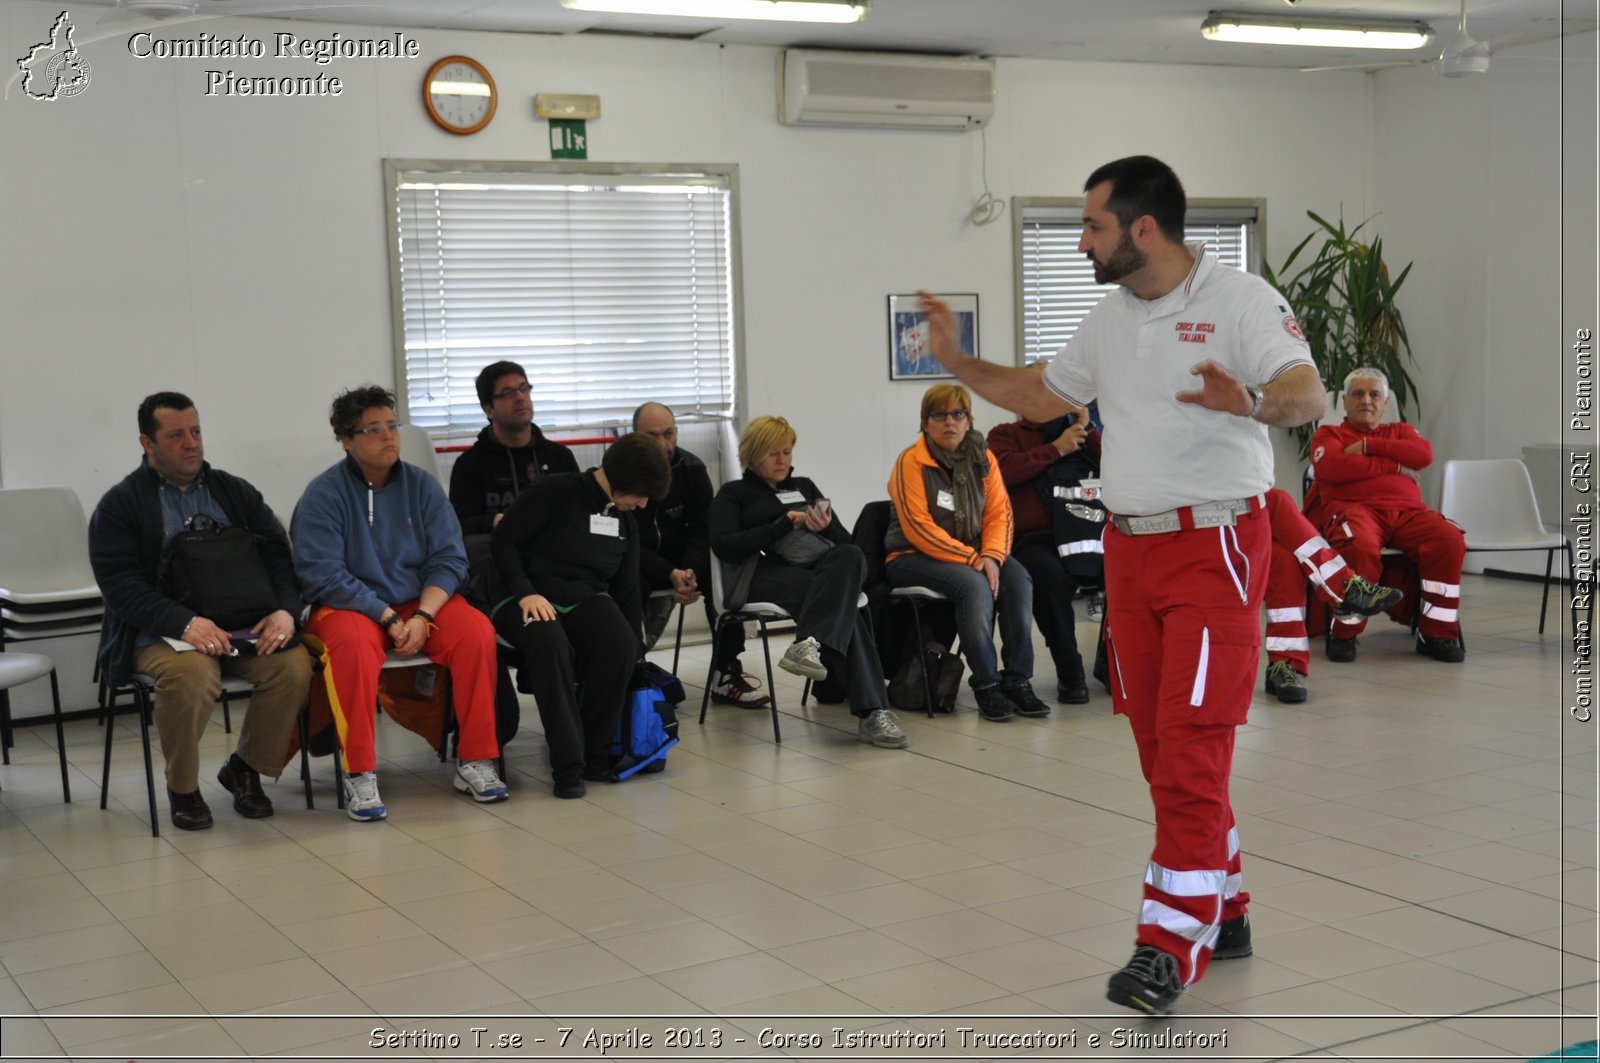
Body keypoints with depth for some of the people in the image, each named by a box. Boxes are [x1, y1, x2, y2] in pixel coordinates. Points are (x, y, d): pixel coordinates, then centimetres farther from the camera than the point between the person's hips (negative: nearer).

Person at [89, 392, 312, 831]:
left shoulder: (236, 493, 15)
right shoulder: (118, 506, 3)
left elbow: (280, 557, 7)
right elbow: (121, 587, -8)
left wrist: (286, 610, -15)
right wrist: (185, 623, -24)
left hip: (244, 629, 4)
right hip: (159, 635, -3)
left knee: (294, 663, -25)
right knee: (191, 674, -36)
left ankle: (245, 769, 0)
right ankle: (182, 787, -8)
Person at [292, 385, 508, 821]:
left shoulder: (421, 486, 5)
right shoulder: (323, 495, -5)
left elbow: (449, 559, 0)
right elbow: (324, 576, -12)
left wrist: (422, 615, -17)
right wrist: (389, 619, -18)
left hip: (421, 602, 3)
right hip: (350, 606, -3)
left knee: (476, 631, -24)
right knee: (352, 645, -37)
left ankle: (475, 762, -15)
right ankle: (359, 776, -27)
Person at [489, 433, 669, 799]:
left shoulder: (626, 521, 15)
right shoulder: (557, 492, -6)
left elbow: (627, 589, 18)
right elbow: (504, 541, -8)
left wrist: (636, 653, 17)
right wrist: (525, 592, -20)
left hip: (587, 598, 5)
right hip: (530, 598, -5)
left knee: (621, 645, -30)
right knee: (550, 643, -40)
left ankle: (596, 754, -14)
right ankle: (568, 765, -34)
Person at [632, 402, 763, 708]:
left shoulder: (692, 469, -2)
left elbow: (701, 530, -3)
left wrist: (689, 571, -23)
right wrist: (672, 575, -29)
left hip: (679, 560, 4)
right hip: (633, 564, -4)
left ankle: (726, 675, -16)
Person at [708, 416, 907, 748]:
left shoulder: (804, 486, 31)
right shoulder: (734, 493, 18)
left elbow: (845, 541, 23)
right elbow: (723, 546, -2)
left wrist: (827, 526, -3)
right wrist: (783, 525, -8)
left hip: (826, 567, 4)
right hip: (772, 570, -4)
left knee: (851, 556, -36)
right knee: (839, 602, -36)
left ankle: (810, 644, -53)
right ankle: (872, 712, -49)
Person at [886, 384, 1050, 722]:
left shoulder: (983, 458, 5)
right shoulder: (911, 462, -11)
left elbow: (1000, 513, 1)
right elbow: (918, 528, -18)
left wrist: (991, 555, -19)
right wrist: (972, 559, -22)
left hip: (973, 554, 5)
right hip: (913, 556, -5)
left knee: (1017, 578, -21)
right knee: (974, 584, -32)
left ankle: (1018, 680, -16)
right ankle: (986, 686, -23)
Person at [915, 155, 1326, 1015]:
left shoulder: (1239, 301, -9)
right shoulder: (1108, 320, 13)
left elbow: (1308, 395, -22)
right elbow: (1043, 396, 25)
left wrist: (1253, 402, -42)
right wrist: (957, 362, 18)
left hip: (1213, 547, -7)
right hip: (1129, 549, 7)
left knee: (1191, 750, -9)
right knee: (1160, 747, 12)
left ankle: (1170, 947, -5)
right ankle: (1222, 913, 26)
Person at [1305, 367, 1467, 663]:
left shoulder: (1401, 431, 31)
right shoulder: (1329, 434, 21)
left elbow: (1424, 454, 6)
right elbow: (1330, 467, -4)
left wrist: (1369, 445, 3)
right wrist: (1394, 466, 0)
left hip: (1405, 510, 4)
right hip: (1354, 507, -3)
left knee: (1450, 539, -28)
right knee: (1361, 546, -40)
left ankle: (1437, 633, -18)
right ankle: (1343, 634, -22)